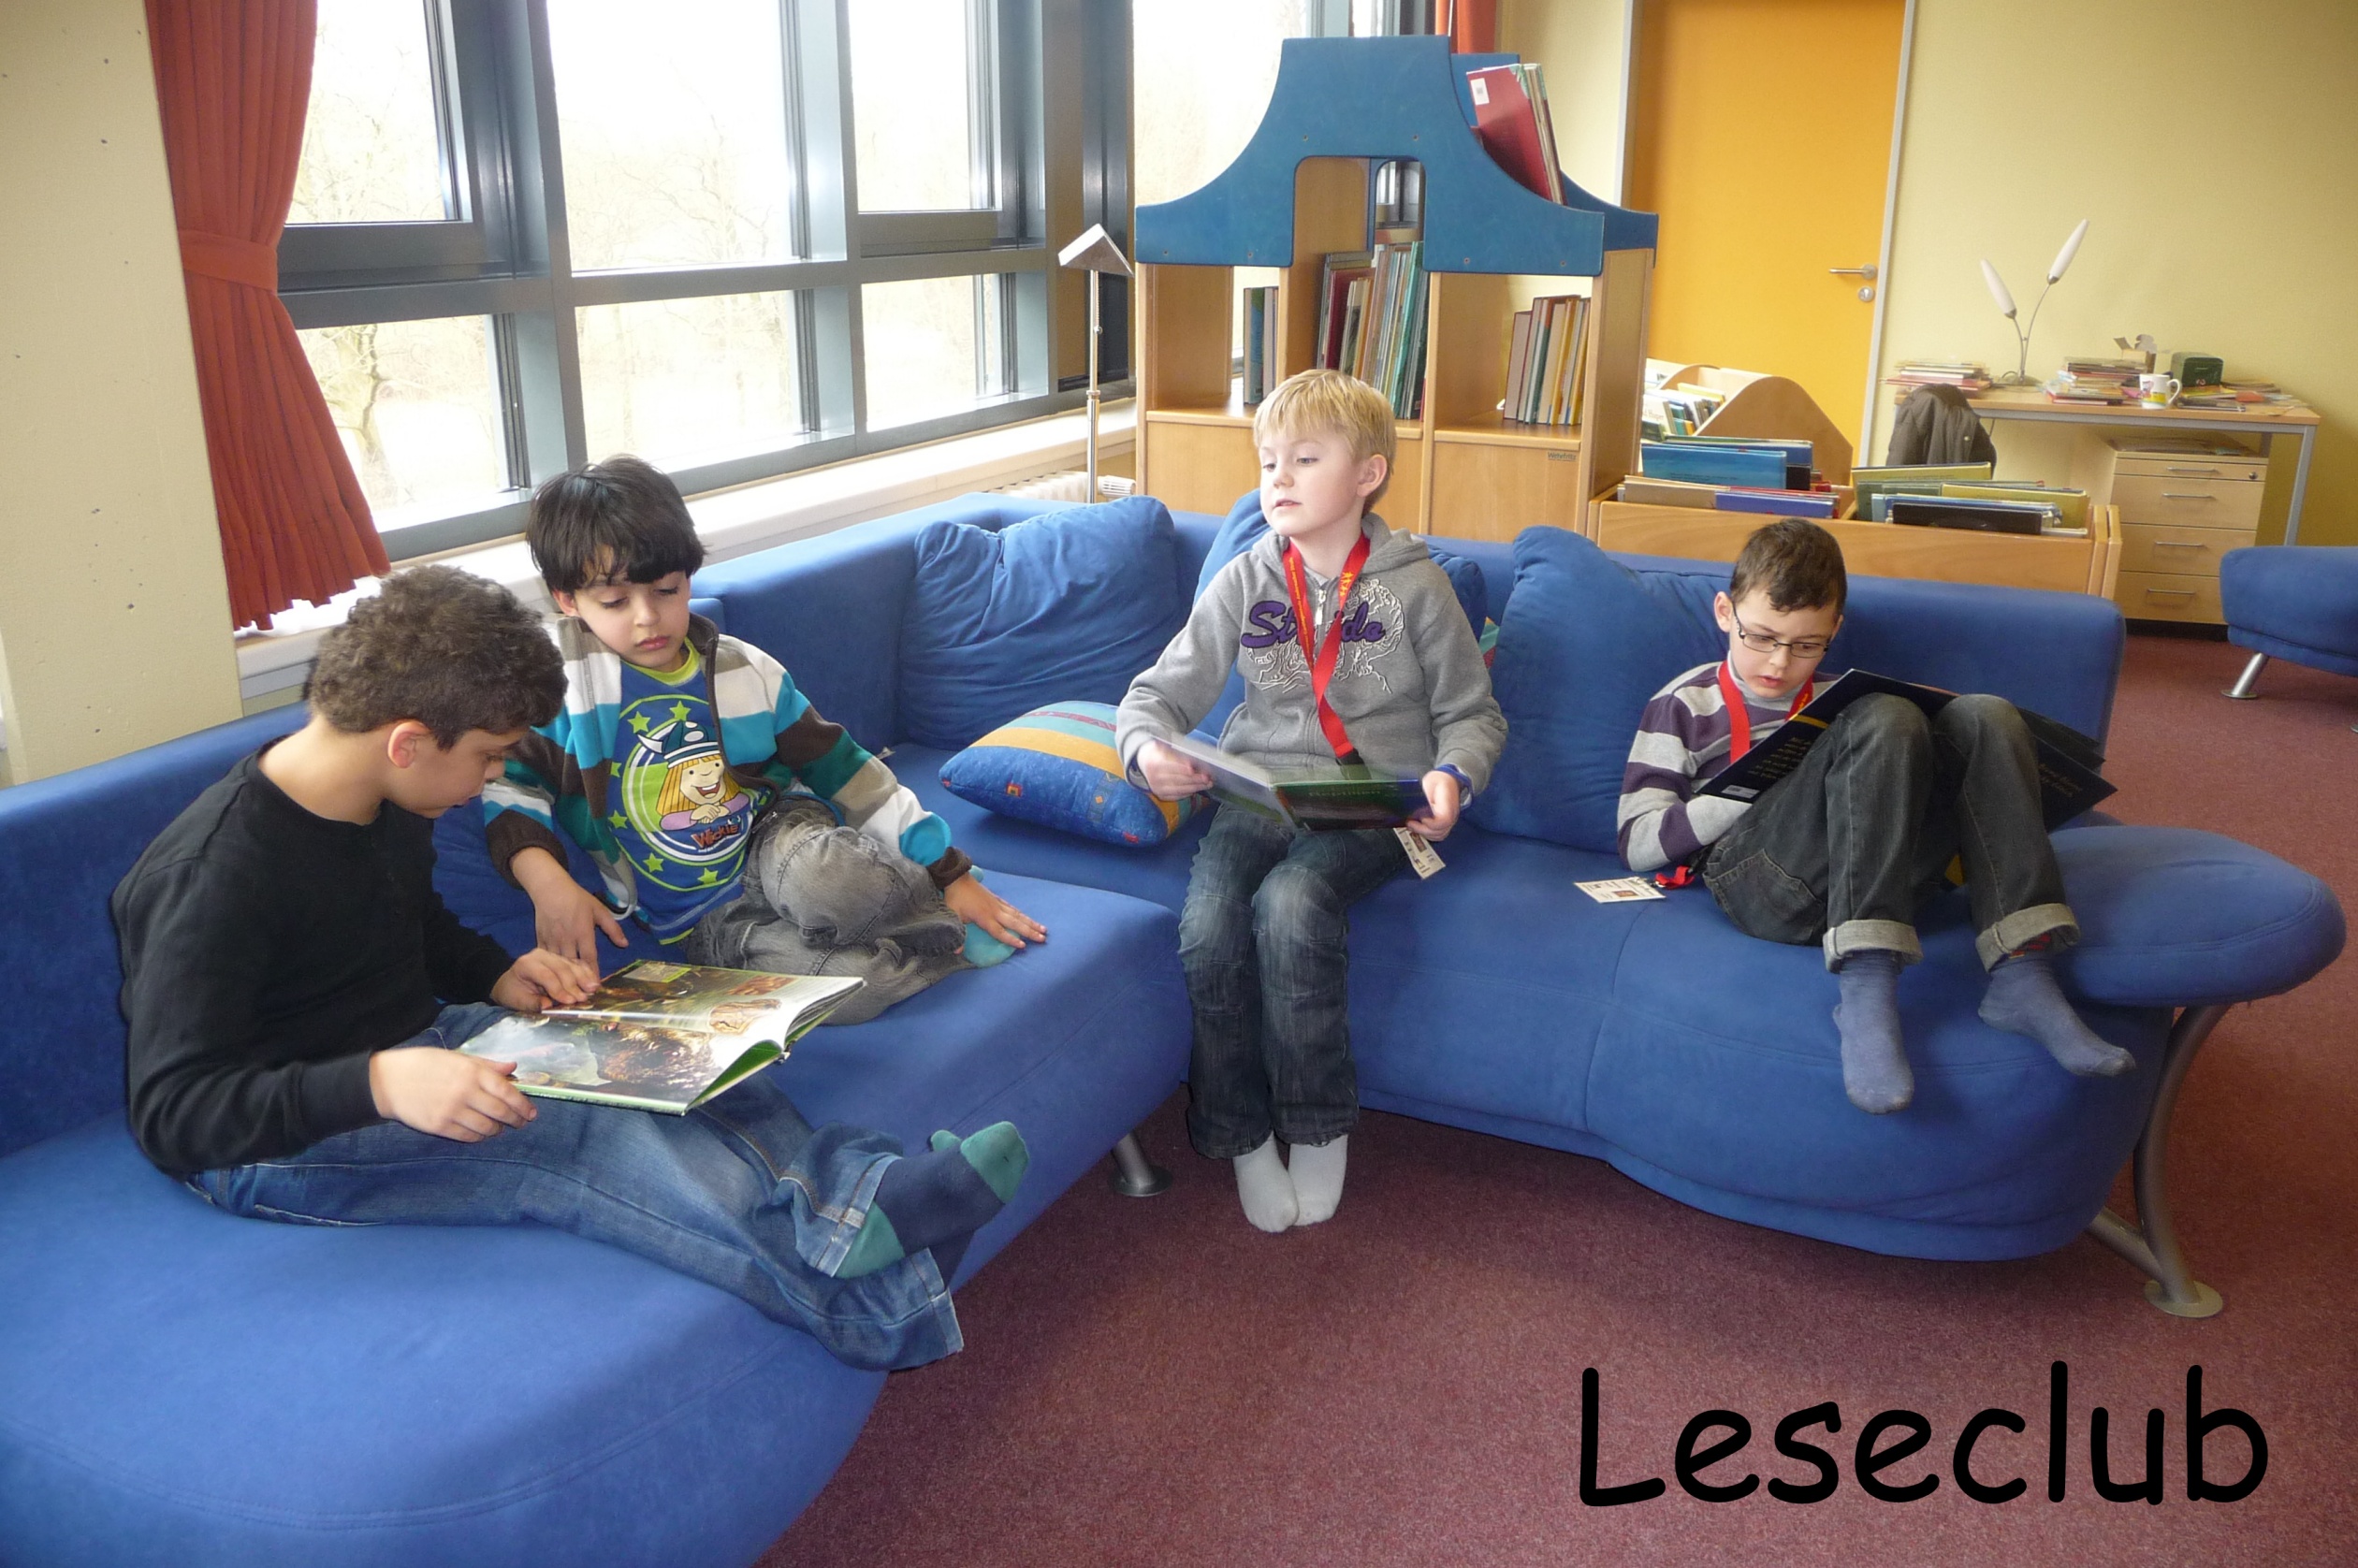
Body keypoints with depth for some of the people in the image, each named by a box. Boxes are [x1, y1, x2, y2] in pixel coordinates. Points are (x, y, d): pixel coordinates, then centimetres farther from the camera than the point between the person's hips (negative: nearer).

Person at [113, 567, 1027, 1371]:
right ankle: (852, 1280, -48)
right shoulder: (215, 877, -23)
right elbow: (173, 1112, -27)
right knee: (565, 1132, -35)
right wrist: (380, 1083, -43)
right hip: (275, 1137, -8)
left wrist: (497, 979, 1)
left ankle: (865, 1189, -37)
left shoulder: (388, 805, 4)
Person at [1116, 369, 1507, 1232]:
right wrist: (1149, 749, -16)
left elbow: (1473, 712, 7)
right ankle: (1241, 1137, -3)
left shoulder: (1414, 587, 1)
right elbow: (1158, 693, 7)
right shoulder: (1244, 584, 7)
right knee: (1209, 926, -26)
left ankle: (1319, 1128, -10)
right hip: (1260, 789, 3)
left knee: (1290, 904, -33)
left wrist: (1452, 776, -15)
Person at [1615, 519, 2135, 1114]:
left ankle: (2022, 976, -28)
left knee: (1983, 716, -14)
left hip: (1863, 876, 5)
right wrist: (1760, 782, -6)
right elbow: (1637, 843, 5)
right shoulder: (1684, 705, 14)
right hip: (1755, 880, -5)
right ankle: (1865, 991, -39)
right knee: (1886, 719, -26)